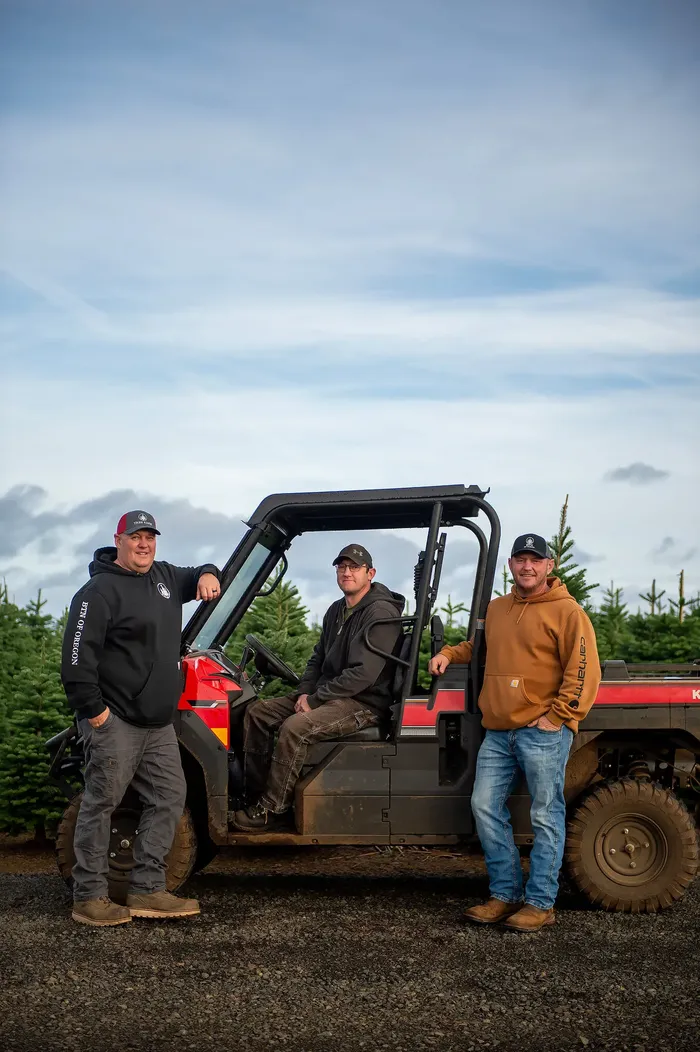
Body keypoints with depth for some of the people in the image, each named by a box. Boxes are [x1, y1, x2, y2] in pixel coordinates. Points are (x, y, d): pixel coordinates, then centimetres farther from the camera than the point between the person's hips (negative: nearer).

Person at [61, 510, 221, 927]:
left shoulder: (164, 577, 14)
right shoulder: (100, 590, -11)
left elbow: (194, 578, 34)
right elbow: (78, 655, -17)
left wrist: (208, 575, 9)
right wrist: (91, 708, -19)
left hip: (158, 724, 9)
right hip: (115, 721, -8)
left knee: (170, 797, 8)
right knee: (101, 805, -2)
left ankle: (147, 891, 15)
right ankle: (89, 897, 7)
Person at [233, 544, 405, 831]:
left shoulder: (381, 613, -15)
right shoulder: (336, 611, 15)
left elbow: (362, 674, -22)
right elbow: (318, 658, 19)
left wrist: (314, 699, -18)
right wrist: (305, 693, -1)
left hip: (363, 702, -10)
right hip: (326, 694, 10)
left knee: (295, 727, -31)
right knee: (257, 712, -1)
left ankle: (272, 811, -20)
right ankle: (255, 794, -1)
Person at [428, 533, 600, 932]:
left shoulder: (566, 611, -4)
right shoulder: (496, 610, 17)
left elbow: (584, 671, -9)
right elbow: (478, 647, 35)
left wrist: (559, 716, -14)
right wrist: (448, 654, 17)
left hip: (543, 733, -7)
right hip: (498, 732, 7)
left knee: (546, 817, -1)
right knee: (486, 807, 5)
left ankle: (541, 903, 8)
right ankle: (506, 895, 16)